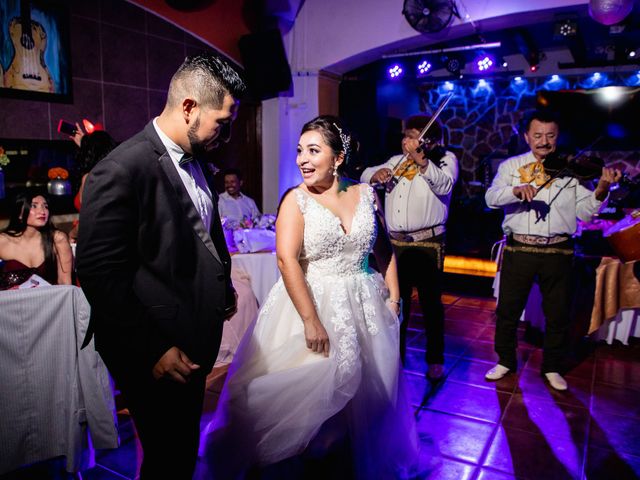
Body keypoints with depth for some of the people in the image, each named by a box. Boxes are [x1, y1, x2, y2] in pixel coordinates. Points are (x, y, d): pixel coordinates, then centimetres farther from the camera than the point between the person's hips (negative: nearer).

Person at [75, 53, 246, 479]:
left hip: (196, 341, 8)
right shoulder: (120, 172, -21)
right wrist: (152, 352, -19)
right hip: (157, 355, -7)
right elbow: (101, 275, -21)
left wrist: (224, 286, 14)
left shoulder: (196, 160, 5)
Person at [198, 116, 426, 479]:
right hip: (310, 303, -3)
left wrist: (394, 297, 5)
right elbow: (287, 259, -19)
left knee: (368, 392, 15)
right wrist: (312, 321, -24)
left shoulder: (366, 194, 2)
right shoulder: (296, 199, -7)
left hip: (365, 309, 4)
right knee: (307, 391, 4)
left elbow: (384, 250, 11)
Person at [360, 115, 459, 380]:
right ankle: (396, 353, 32)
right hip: (395, 243, 5)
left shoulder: (445, 159, 0)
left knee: (431, 303, 5)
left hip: (427, 245, -5)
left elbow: (444, 185, -20)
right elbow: (365, 175, 12)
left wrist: (422, 163, -37)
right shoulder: (397, 161, 14)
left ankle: (435, 359, 21)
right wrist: (376, 174, -10)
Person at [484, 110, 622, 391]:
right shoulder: (511, 165, 6)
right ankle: (505, 361, 27)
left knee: (558, 314, 10)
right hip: (519, 249, 0)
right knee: (508, 309, 7)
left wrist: (601, 190, -18)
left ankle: (552, 368, 29)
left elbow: (584, 212, 1)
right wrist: (516, 190, -28)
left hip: (558, 252, 1)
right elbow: (491, 198, -9)